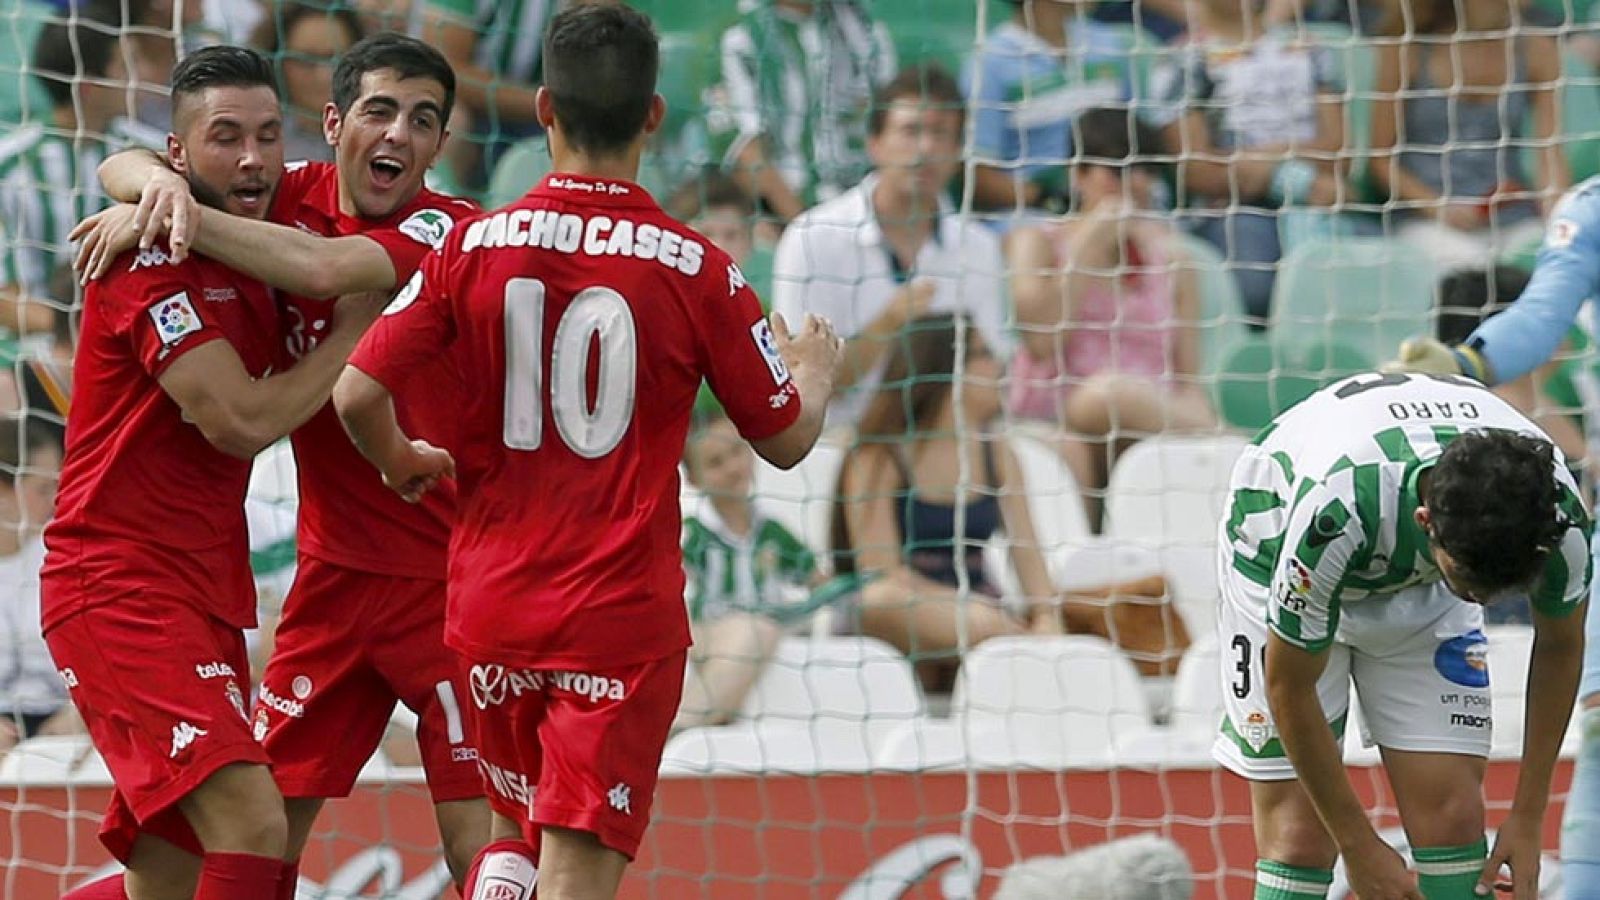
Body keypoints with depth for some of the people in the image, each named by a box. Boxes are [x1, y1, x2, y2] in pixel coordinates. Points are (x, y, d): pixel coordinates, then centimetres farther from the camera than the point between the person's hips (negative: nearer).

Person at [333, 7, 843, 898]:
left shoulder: (474, 247, -3)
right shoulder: (699, 271, -7)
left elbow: (358, 393, -5)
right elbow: (785, 439, 3)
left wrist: (401, 461, 17)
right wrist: (816, 370, 26)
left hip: (492, 602, 3)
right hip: (623, 615, -3)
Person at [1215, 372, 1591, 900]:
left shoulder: (1557, 510, -31)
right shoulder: (1333, 513, -42)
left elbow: (1559, 645, -7)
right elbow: (1288, 685, -25)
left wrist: (1528, 818, -7)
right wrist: (1361, 847, -18)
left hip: (1422, 589, 3)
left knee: (1455, 817, -9)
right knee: (1300, 835, -13)